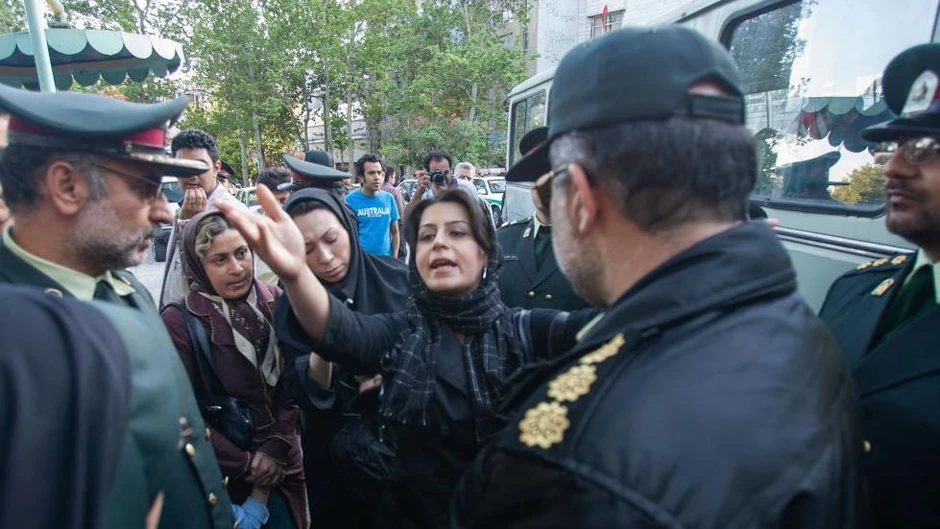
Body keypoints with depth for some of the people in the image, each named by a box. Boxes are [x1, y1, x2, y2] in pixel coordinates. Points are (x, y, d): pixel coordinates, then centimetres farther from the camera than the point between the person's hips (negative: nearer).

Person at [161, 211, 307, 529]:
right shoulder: (179, 322, -17)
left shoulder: (274, 303, -6)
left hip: (283, 462, 4)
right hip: (222, 477, -3)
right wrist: (246, 466, -11)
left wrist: (276, 447, -9)